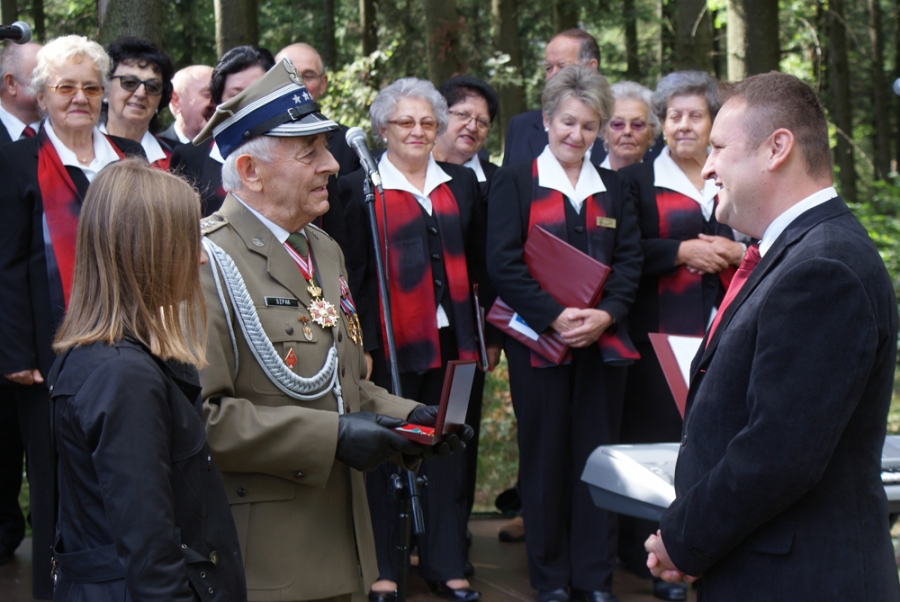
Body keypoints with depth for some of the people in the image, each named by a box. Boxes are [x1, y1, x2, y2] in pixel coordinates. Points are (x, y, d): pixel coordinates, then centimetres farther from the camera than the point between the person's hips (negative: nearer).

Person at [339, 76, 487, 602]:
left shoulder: (462, 183, 12)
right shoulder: (360, 188, 0)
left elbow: (479, 262, 17)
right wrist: (358, 342, -9)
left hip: (454, 341, 4)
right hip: (391, 342, -4)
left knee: (448, 451, 8)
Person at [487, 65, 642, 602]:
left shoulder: (612, 189, 13)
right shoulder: (515, 183, 2)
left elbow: (630, 260, 7)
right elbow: (504, 263, -6)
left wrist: (605, 314, -11)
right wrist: (555, 317, -16)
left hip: (602, 339, 3)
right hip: (538, 340, -3)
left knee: (596, 454, 4)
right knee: (545, 456, 3)